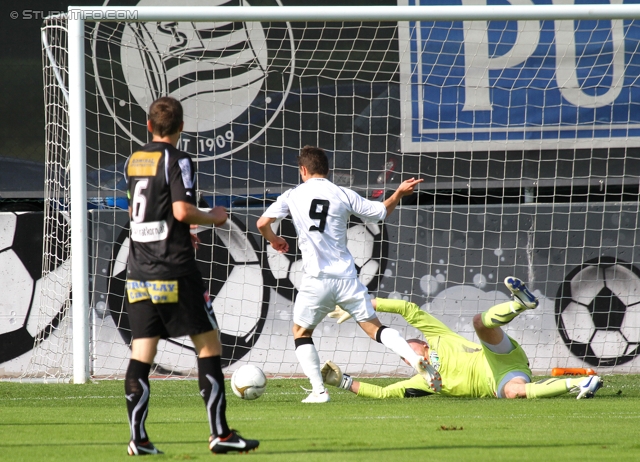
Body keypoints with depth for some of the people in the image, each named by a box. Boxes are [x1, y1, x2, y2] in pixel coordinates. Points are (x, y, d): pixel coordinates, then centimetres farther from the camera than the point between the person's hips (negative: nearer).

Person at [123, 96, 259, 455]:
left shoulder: (134, 162, 12)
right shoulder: (177, 161, -10)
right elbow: (182, 210, -20)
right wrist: (213, 218, -1)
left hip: (139, 273, 7)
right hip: (175, 271, -6)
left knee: (142, 354, 4)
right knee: (209, 343, 1)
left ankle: (138, 438, -1)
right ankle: (220, 433, -2)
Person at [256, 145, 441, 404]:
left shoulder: (292, 196, 5)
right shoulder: (343, 195, 7)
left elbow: (262, 223, 3)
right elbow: (381, 212, 14)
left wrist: (273, 240, 24)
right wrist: (399, 193, 32)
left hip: (316, 280, -2)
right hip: (346, 278, 2)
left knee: (301, 333, 16)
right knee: (374, 327, 6)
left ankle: (318, 390, 3)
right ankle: (415, 359, -15)